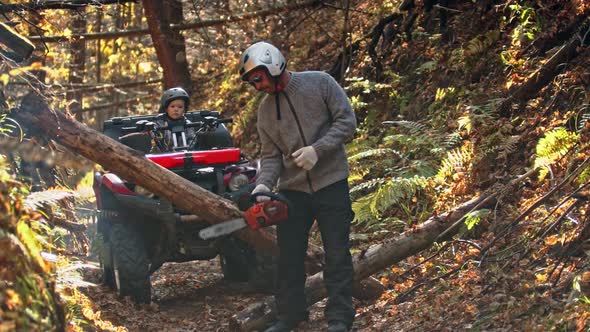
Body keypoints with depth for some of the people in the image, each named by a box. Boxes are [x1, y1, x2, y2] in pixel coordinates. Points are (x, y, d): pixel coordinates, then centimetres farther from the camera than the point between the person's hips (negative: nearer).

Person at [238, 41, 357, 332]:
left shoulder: (319, 83, -6)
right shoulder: (265, 109, 8)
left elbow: (346, 120, -10)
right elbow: (270, 155, 5)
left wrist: (317, 149, -20)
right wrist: (264, 183, -14)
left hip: (331, 183, -4)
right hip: (292, 189, 5)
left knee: (337, 252, 0)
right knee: (289, 255, 8)